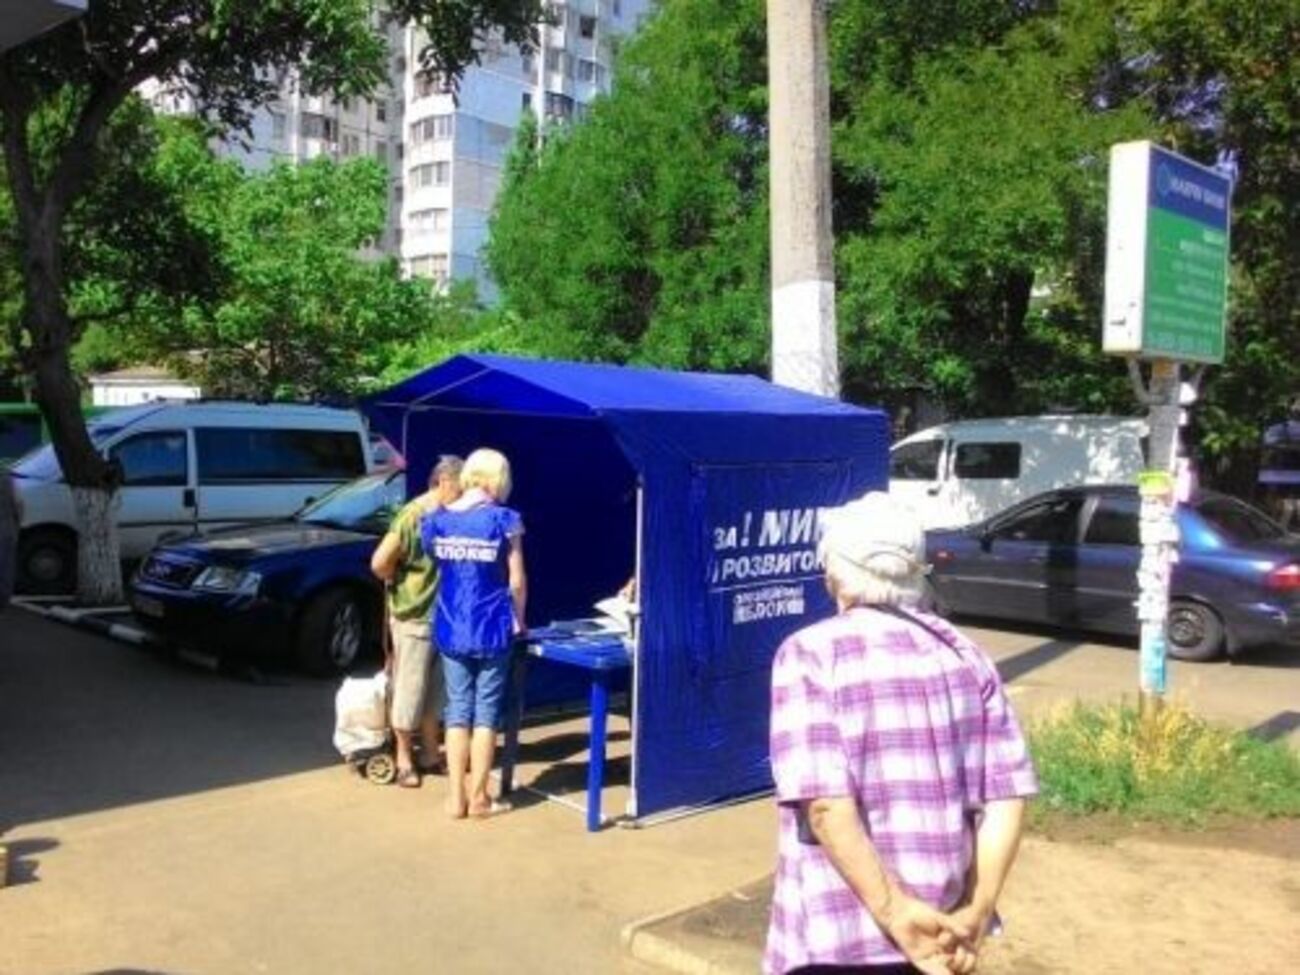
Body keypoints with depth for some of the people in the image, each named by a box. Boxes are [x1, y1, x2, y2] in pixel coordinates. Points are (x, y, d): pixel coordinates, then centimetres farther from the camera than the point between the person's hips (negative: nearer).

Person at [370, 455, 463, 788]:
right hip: (413, 619, -7)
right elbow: (379, 562, -22)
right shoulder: (413, 516, -19)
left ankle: (430, 755, 28)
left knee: (434, 690, 16)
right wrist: (400, 583, -7)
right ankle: (404, 759, 18)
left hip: (440, 616, 7)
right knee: (409, 690, 4)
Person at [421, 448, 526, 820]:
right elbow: (517, 582, -7)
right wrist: (518, 620, 8)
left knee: (458, 709, 11)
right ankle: (478, 797, 12)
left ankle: (456, 797, 13)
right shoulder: (504, 520, -9)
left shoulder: (436, 520, 1)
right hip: (491, 629, -3)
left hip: (450, 629, 3)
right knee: (486, 711, 7)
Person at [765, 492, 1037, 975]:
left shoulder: (811, 654, -11)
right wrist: (977, 913, -4)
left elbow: (825, 803, -22)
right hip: (939, 922, 5)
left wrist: (894, 913, -17)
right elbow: (1007, 794, -2)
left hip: (835, 935, -5)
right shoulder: (964, 656, 4)